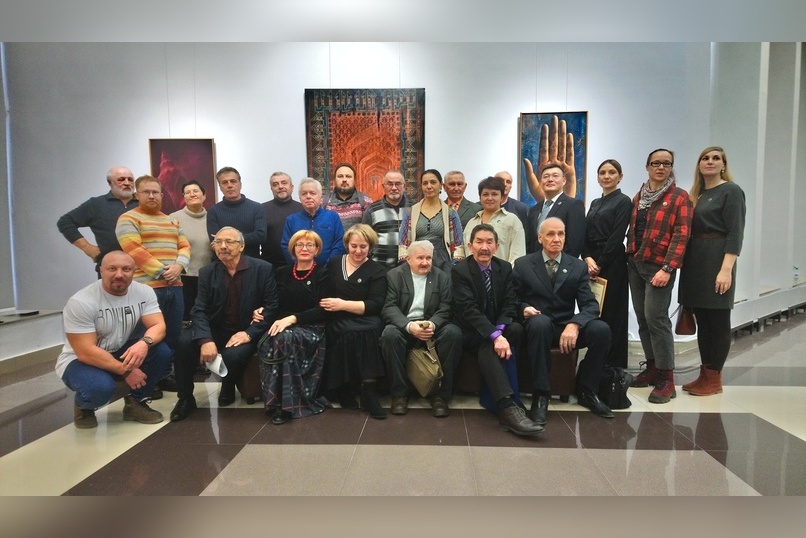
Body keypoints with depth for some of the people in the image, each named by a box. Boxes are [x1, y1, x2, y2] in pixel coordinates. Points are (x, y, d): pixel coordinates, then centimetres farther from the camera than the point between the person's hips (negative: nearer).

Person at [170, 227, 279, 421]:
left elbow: (271, 307, -9)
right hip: (216, 330, 3)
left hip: (247, 333, -3)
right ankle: (185, 399, 0)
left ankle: (228, 390, 5)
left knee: (232, 355, -32)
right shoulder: (207, 272, 2)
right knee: (184, 345, -23)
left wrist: (249, 333, -21)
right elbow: (199, 310, -7)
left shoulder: (263, 269, -7)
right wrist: (206, 339, -25)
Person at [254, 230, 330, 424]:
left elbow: (321, 310, -8)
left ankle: (287, 402, -26)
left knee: (284, 338, -37)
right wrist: (261, 310, -6)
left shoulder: (323, 274, 4)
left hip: (311, 329, -3)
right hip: (281, 326, 4)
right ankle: (276, 400, -23)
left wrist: (292, 318, -21)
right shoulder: (282, 272, 17)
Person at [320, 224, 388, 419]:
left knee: (371, 330, -36)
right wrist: (325, 305, -3)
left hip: (365, 321, -1)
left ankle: (368, 389, -29)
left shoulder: (377, 271, 7)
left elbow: (375, 305, -5)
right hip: (338, 321, 1)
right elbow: (323, 293, 19)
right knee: (349, 333, -34)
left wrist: (343, 304, -14)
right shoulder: (333, 264, 17)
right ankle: (341, 387, -21)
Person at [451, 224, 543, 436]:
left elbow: (510, 303, -1)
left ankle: (493, 390, -23)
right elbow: (468, 309, -22)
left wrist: (499, 329, -22)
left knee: (517, 329, -28)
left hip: (498, 327, 5)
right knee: (488, 344, -36)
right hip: (471, 331, -4)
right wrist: (495, 336, -35)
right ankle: (508, 408, -48)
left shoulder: (505, 268, 4)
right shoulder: (460, 270, -11)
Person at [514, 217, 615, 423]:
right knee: (541, 323, -38)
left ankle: (586, 390, -4)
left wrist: (574, 324, -24)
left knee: (601, 329, -26)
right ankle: (541, 394, -26)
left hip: (567, 326, 3)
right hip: (538, 325, -2)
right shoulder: (523, 265, 3)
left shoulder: (578, 266, 6)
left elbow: (590, 304, -4)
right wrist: (524, 308, -19)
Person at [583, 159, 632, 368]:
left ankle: (614, 366, 11)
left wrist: (600, 264, -12)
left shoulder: (623, 201, -3)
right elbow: (585, 235, 11)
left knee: (611, 314, -1)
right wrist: (588, 258, -6)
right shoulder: (595, 203, 17)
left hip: (612, 264, -6)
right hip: (591, 262, 6)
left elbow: (617, 237, -11)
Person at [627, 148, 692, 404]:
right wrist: (629, 256, 6)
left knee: (656, 317, -11)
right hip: (635, 264, 6)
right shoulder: (638, 197, 13)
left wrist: (667, 268, -19)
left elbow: (681, 235, -11)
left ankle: (667, 379, -3)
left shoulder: (679, 197, -4)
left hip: (659, 266, -6)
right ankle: (652, 367, 20)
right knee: (642, 318, 8)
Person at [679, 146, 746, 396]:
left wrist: (726, 269, -20)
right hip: (695, 262, 7)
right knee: (702, 321, 10)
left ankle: (714, 379, 9)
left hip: (716, 263, -6)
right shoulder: (696, 194, 15)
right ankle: (704, 374, 18)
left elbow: (735, 233, -12)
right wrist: (685, 264, 6)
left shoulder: (731, 191, -4)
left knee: (718, 321, 1)